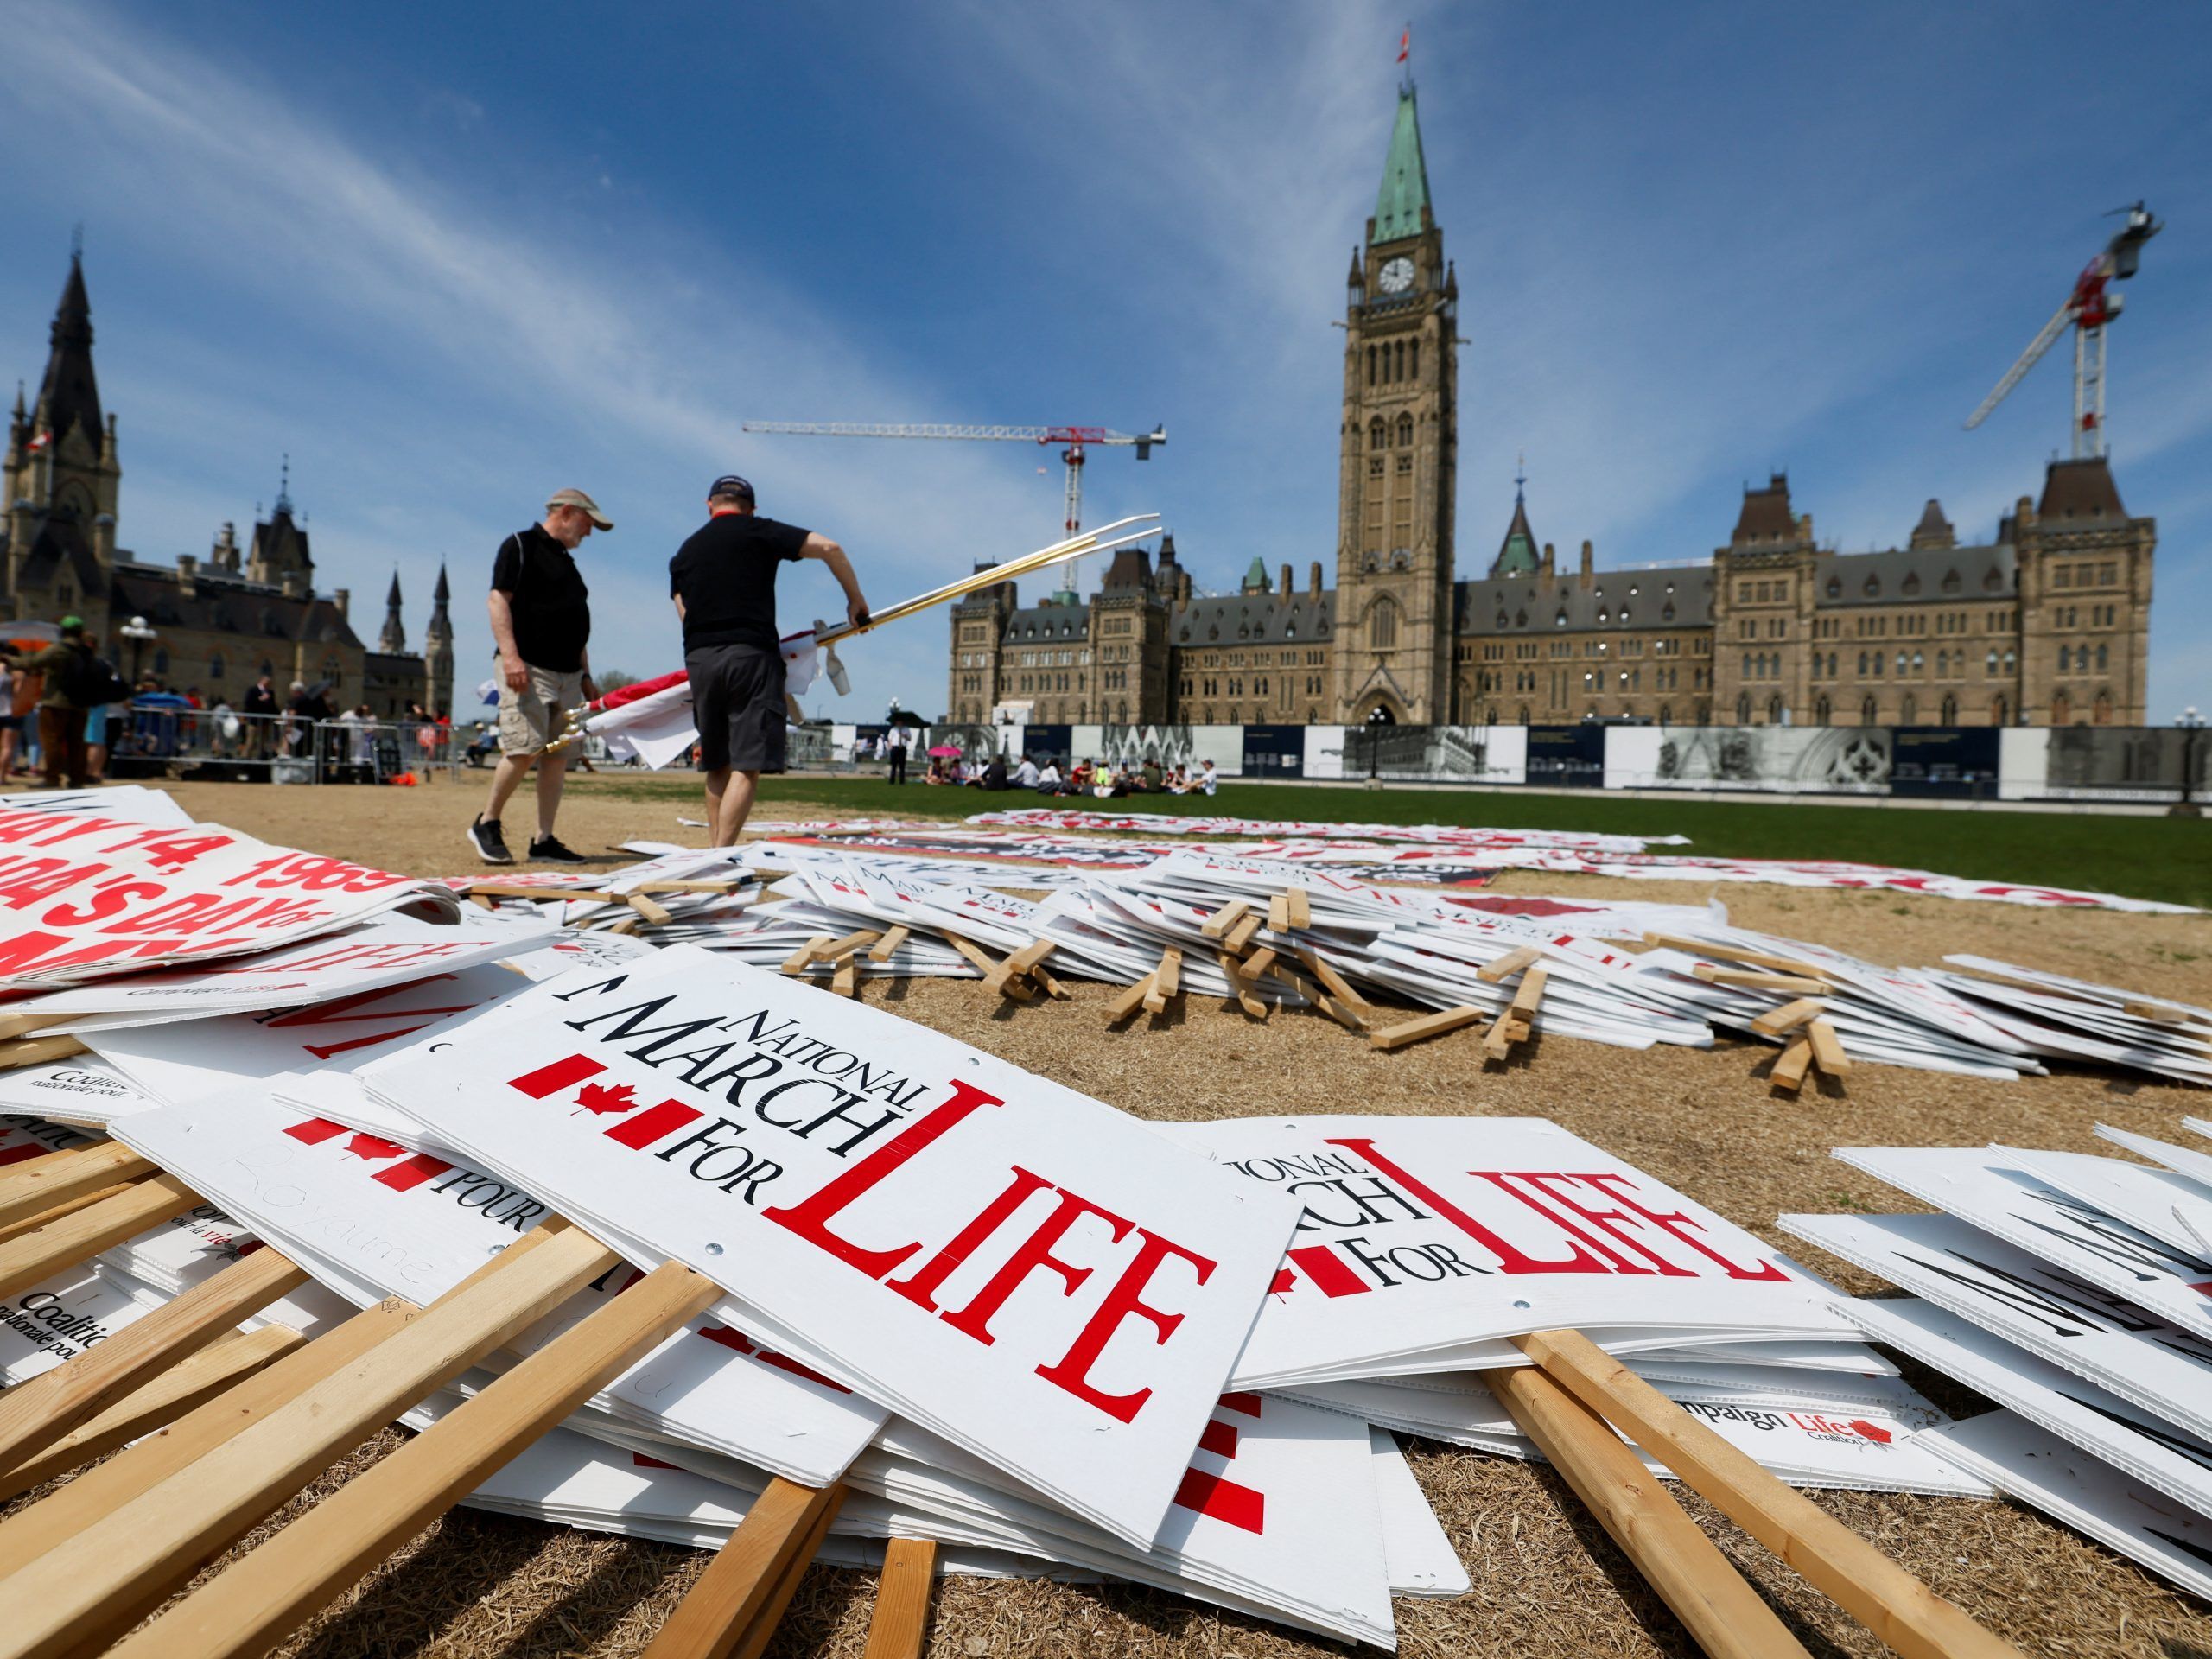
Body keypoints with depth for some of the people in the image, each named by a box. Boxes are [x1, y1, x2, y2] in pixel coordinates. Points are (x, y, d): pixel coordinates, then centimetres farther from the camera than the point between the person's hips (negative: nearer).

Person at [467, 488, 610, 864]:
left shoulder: (567, 561, 24)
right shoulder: (520, 545, 0)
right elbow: (497, 600, -11)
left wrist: (585, 676, 20)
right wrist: (510, 656, -22)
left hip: (567, 674, 8)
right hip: (528, 669, -8)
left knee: (558, 756, 2)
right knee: (525, 749, -15)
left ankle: (544, 841, 5)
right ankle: (486, 823, 4)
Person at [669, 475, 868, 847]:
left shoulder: (683, 553, 20)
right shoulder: (760, 532, 6)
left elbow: (685, 611, 16)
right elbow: (829, 548, -2)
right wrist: (855, 600, 7)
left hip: (698, 659, 5)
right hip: (750, 655, -5)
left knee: (718, 766, 13)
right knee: (747, 766, -7)